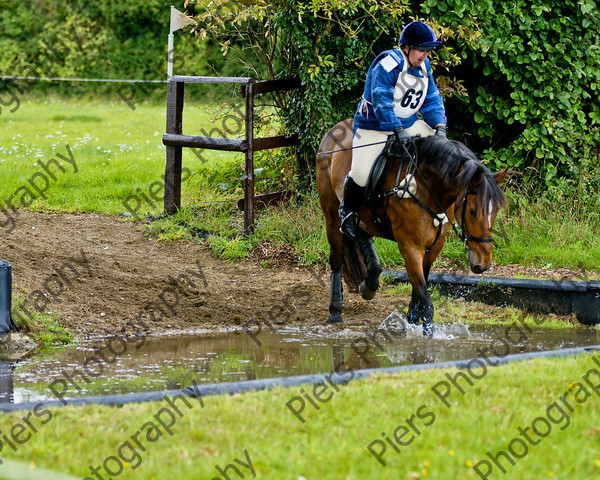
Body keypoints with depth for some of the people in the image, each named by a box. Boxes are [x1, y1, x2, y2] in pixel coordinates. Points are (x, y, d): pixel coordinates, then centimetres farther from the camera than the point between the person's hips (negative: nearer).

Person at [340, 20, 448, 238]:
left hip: (409, 124, 7)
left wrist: (439, 126, -11)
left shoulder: (423, 66, 5)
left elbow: (432, 100, 7)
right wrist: (397, 130, -38)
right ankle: (348, 209, 10)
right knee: (361, 173, -20)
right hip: (374, 127, -7)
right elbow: (381, 101, -29)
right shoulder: (388, 65, -21)